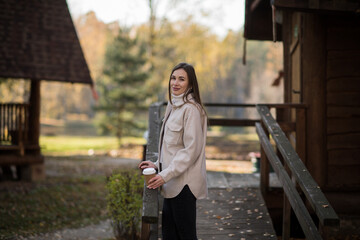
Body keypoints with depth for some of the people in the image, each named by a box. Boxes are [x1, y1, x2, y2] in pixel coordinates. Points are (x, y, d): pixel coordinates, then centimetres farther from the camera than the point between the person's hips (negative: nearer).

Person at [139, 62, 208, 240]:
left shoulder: (190, 109, -16)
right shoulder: (174, 106, 14)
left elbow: (191, 150, -19)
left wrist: (166, 175, -20)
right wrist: (157, 165, 15)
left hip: (184, 184, -9)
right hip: (172, 183, 9)